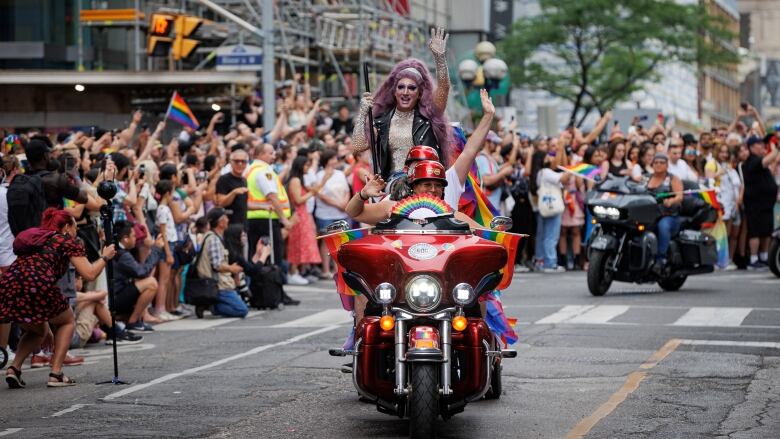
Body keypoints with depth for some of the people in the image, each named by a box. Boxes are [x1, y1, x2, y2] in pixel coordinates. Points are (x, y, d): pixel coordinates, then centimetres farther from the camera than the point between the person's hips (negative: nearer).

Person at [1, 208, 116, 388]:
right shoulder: (68, 241, 14)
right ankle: (56, 373, 11)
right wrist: (105, 257, 24)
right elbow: (89, 274, 1)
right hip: (37, 287, -6)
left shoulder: (34, 239, 34)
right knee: (67, 321, 24)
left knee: (38, 331, 32)